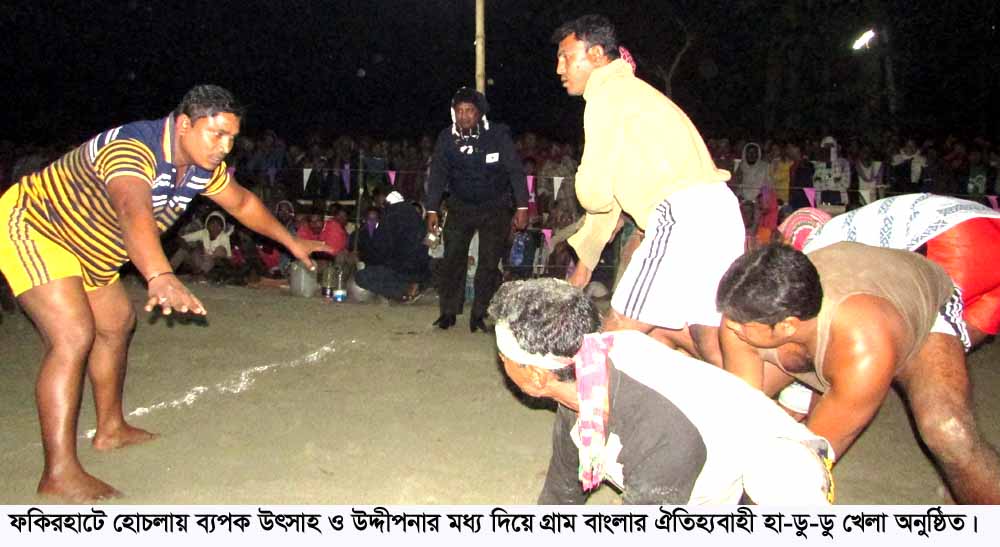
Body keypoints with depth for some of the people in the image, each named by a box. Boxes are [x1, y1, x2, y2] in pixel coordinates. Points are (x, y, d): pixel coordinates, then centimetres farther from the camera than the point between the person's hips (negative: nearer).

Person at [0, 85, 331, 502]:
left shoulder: (202, 164, -6)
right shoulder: (132, 148, -35)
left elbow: (241, 202, 12)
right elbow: (134, 212, -55)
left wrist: (292, 243, 19)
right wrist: (161, 278, -72)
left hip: (84, 243, 10)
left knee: (116, 323, 16)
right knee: (72, 337, -21)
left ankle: (111, 429, 32)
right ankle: (59, 474, -16)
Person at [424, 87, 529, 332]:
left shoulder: (498, 134, -14)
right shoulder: (446, 137, -6)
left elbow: (515, 170, -10)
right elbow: (437, 174, 2)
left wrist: (522, 206, -13)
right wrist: (432, 210, 0)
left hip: (494, 208, -2)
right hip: (460, 206, 2)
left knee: (489, 263, -2)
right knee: (452, 259, 0)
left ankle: (480, 314, 8)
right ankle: (448, 312, 13)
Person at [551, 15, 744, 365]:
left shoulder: (608, 93, -2)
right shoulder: (630, 92, 28)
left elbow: (595, 193, -9)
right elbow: (609, 190, 32)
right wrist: (584, 260, 36)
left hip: (682, 217, -10)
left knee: (617, 335, -1)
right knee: (710, 349, 14)